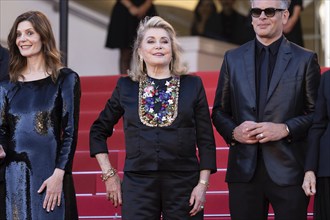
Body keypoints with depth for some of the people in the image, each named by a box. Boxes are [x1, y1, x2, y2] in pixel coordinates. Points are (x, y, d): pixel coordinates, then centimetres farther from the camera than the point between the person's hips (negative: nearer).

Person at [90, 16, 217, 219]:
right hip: (138, 184, 1)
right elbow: (99, 131, 17)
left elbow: (206, 140, 4)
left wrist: (203, 184, -4)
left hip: (184, 184, 0)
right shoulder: (126, 86, 8)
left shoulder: (192, 85, 6)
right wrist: (109, 174, 9)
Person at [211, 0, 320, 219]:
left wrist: (285, 129, -14)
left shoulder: (305, 59, 4)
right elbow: (219, 111, 14)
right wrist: (233, 131, -6)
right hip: (244, 169, 2)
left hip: (289, 169, -2)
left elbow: (317, 113, 1)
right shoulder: (233, 59, 13)